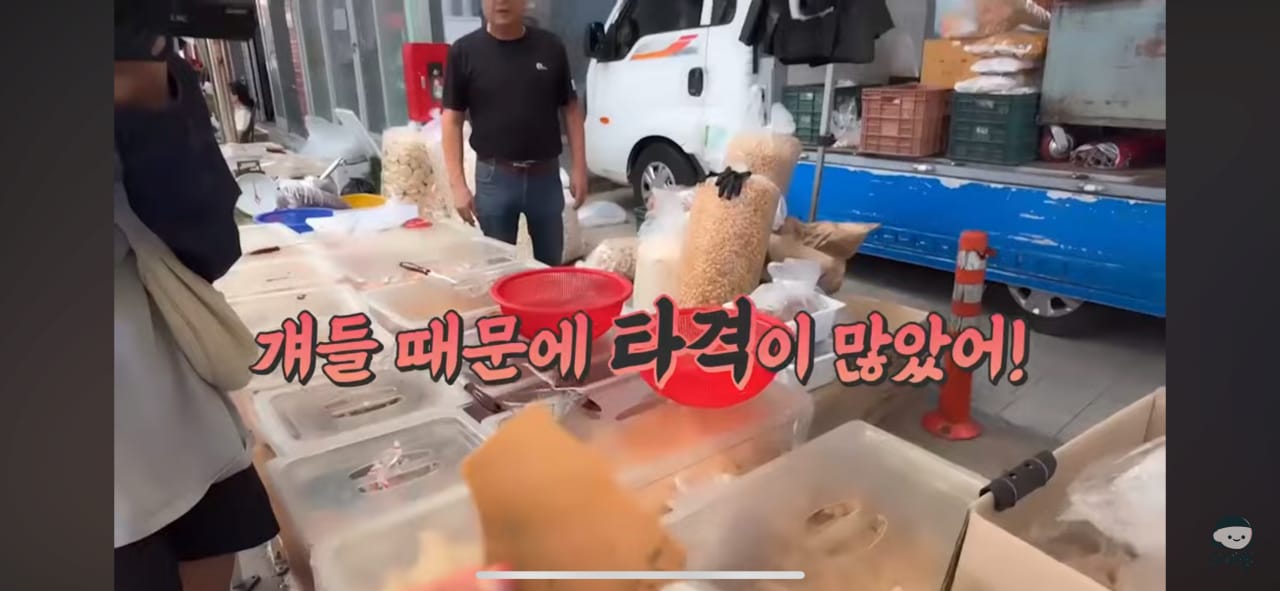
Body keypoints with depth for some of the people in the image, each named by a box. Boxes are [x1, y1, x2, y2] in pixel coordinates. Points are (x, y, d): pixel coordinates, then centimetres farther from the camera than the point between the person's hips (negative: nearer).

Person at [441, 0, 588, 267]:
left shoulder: (550, 47, 2)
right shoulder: (465, 51, -2)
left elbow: (571, 109, 6)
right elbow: (452, 119, -2)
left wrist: (579, 167, -1)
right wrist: (458, 184, -8)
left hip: (546, 174, 2)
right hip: (494, 177, -1)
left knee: (551, 263, 14)